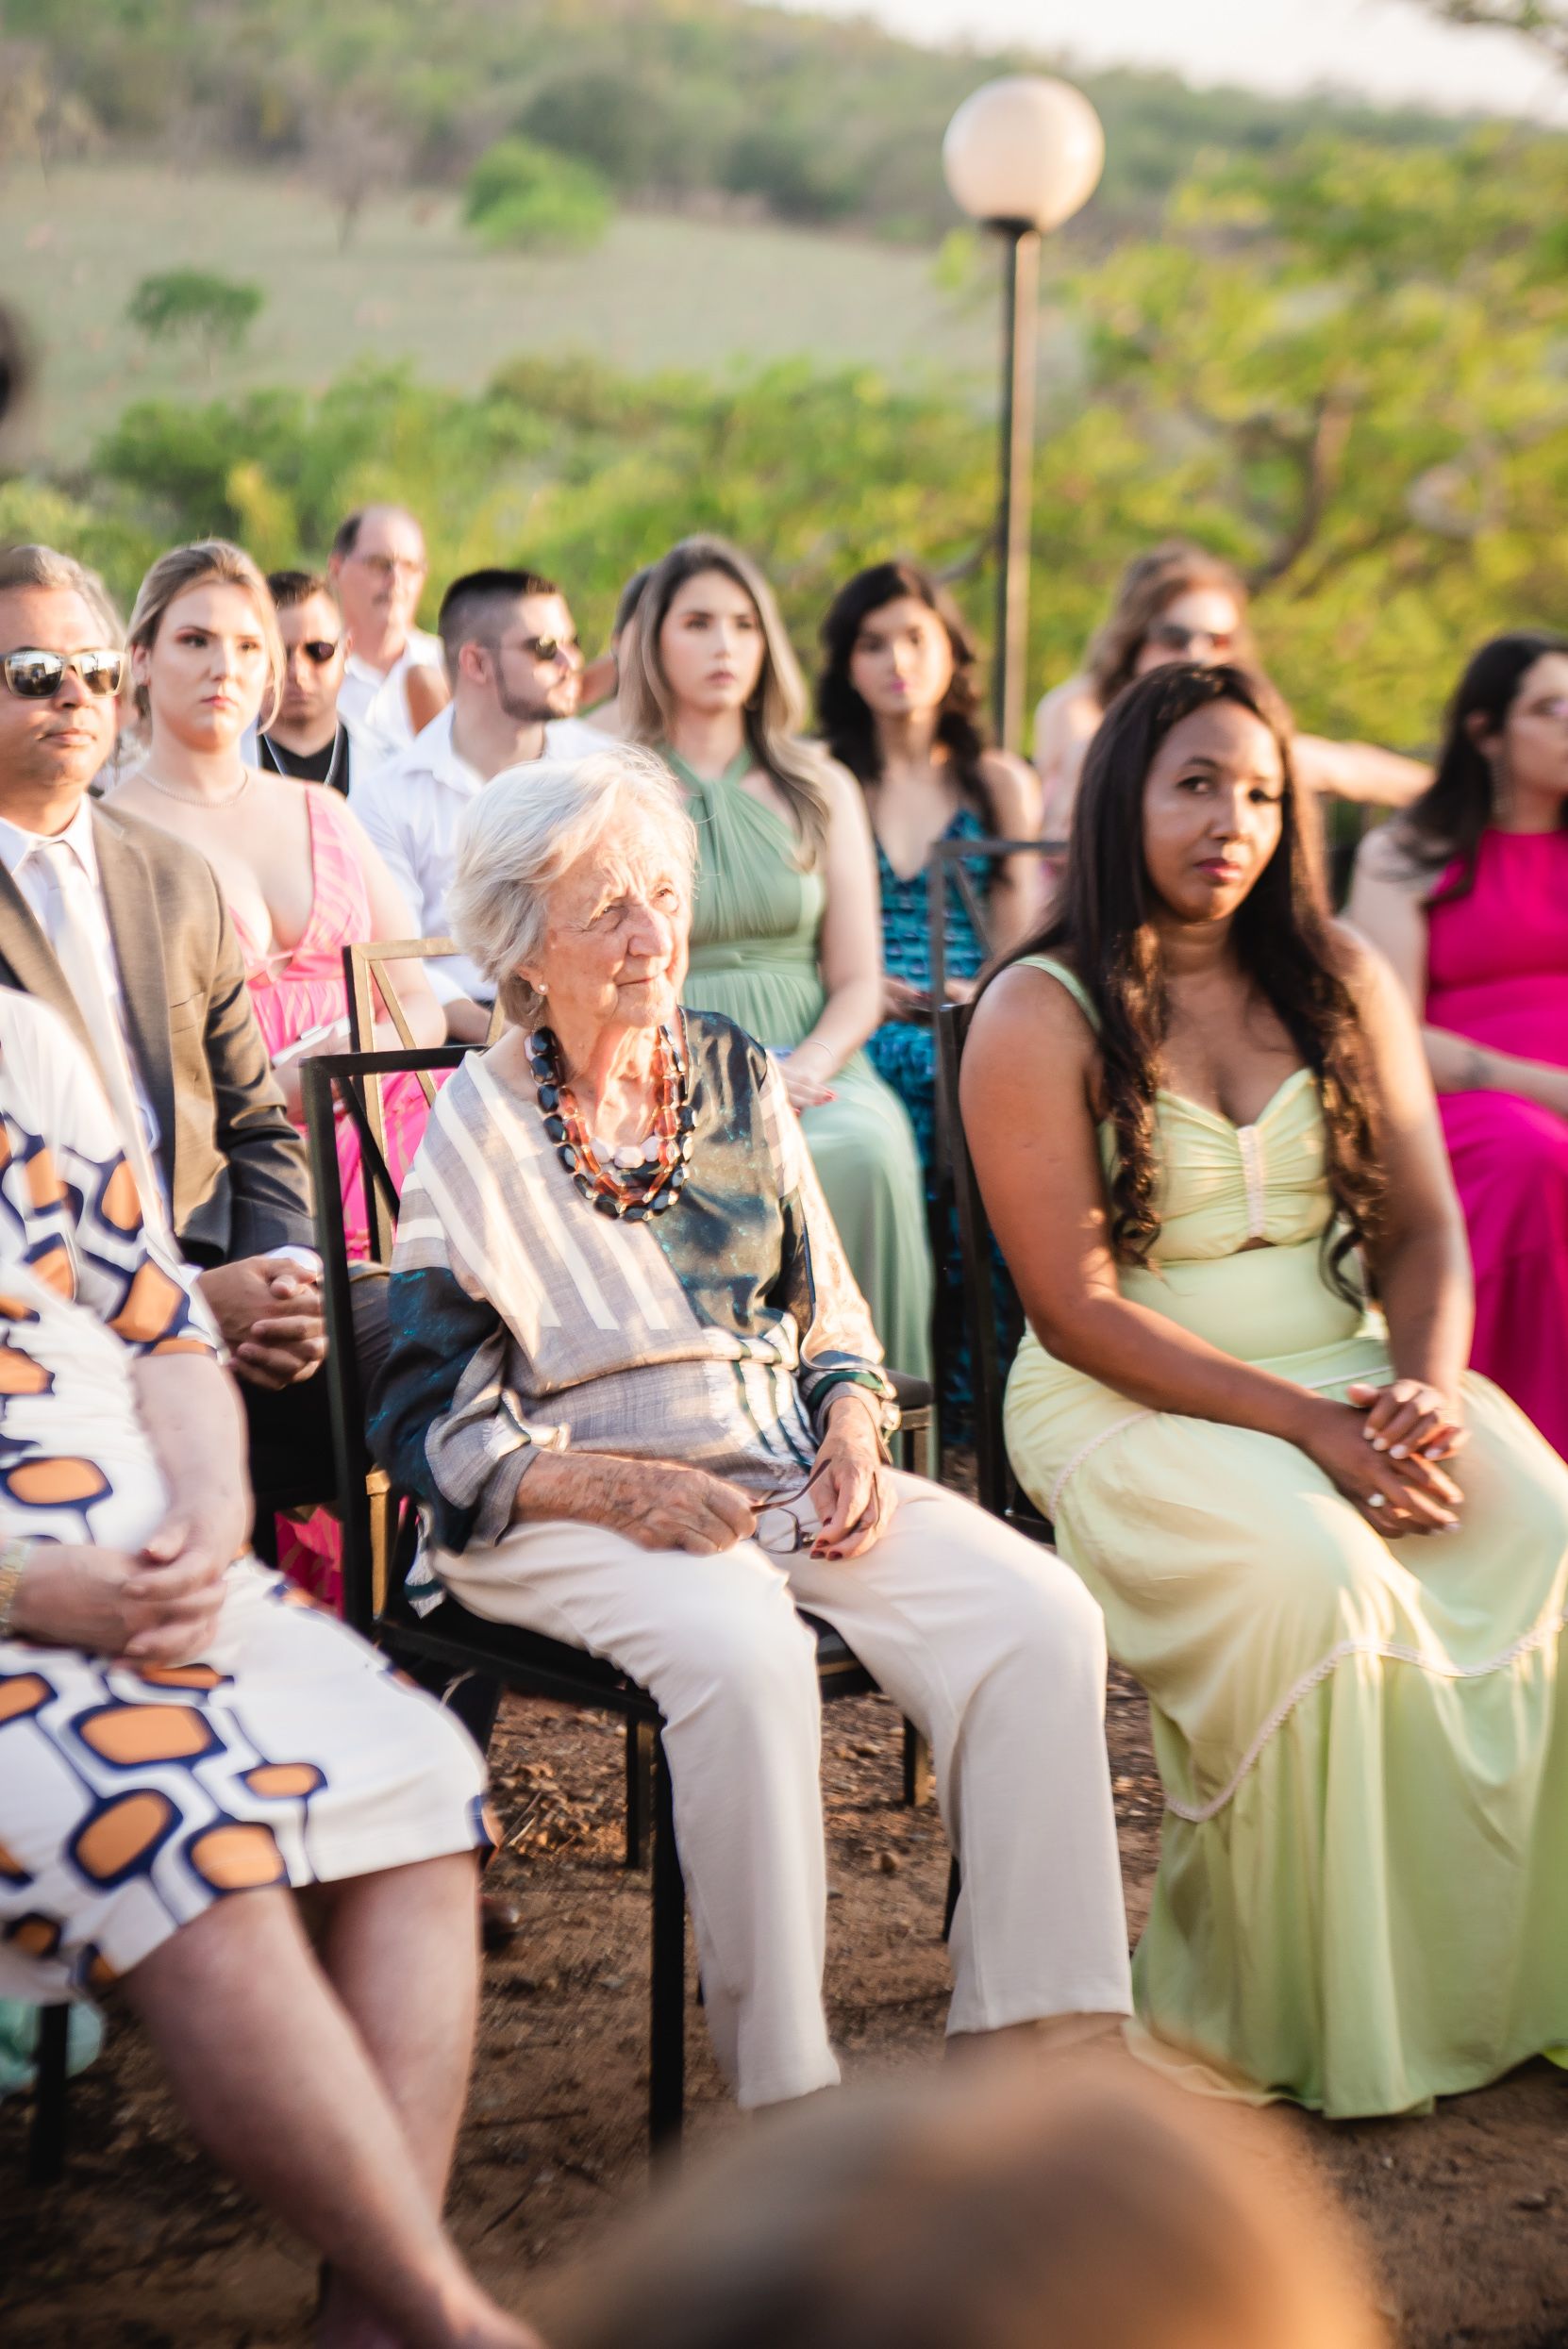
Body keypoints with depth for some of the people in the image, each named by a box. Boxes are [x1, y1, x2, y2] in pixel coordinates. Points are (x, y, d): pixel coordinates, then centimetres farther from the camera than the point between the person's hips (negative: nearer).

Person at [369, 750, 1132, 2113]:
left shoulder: (736, 1077, 13)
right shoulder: (479, 1134, -2)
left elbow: (833, 1315, 18)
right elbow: (432, 1426, -5)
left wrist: (854, 1430, -4)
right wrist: (621, 1489, -20)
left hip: (785, 1475, 5)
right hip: (572, 1511, -5)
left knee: (1041, 1617, -19)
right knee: (744, 1652, -36)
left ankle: (1043, 2033, -14)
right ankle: (785, 2089, -25)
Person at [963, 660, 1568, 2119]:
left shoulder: (1342, 983, 12)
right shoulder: (1040, 1015, -3)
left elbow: (1423, 1230, 10)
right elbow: (1075, 1311, -10)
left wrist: (1427, 1389, -12)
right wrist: (1312, 1428, -18)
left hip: (1357, 1376, 5)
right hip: (1132, 1406, -4)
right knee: (1314, 1583, -34)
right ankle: (1291, 2013, -16)